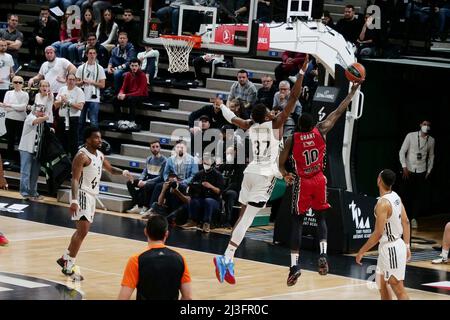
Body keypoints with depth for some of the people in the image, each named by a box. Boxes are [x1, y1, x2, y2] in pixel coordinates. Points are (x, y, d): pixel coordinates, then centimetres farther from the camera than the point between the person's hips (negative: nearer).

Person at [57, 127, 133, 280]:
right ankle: (68, 267, -12)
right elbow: (75, 179, -23)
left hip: (92, 195, 10)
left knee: (82, 230, 18)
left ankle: (65, 258, 32)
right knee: (83, 230, -15)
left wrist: (123, 172, 6)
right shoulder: (82, 156, -17)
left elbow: (110, 169, 27)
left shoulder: (99, 155, 10)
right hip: (82, 195, -10)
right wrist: (74, 201, -32)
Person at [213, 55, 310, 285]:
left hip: (250, 172, 7)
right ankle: (226, 258, -21)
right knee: (247, 217, -12)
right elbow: (294, 97, -11)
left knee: (244, 215, 11)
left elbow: (231, 118, 26)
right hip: (265, 175, -7)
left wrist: (221, 105, 46)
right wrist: (302, 72, -8)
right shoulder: (274, 124, -8)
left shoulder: (250, 126, 6)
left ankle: (229, 261, 8)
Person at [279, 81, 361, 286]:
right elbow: (339, 112, 2)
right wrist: (353, 91, 11)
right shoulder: (321, 131, -6)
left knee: (297, 222, 4)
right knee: (321, 218, 16)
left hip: (302, 183, -2)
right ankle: (323, 255, -6)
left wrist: (286, 176, 20)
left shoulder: (292, 140, -8)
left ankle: (294, 265, -6)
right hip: (319, 181, 2)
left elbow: (281, 164, -3)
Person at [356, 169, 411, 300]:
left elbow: (378, 233, -23)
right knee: (382, 285, 19)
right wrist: (406, 246, 19)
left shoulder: (383, 203, -23)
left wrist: (361, 251, -15)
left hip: (390, 248, -10)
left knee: (398, 288, -6)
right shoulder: (395, 196, 5)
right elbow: (406, 222, 11)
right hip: (396, 244, 10)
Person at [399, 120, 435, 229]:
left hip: (421, 171, 2)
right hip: (409, 170, -2)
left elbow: (431, 156, 14)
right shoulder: (411, 136, -7)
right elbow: (402, 152, -3)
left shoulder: (431, 140, 2)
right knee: (406, 194, -1)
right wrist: (404, 167, -9)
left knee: (419, 196, -3)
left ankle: (414, 218, 8)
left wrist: (429, 171, 10)